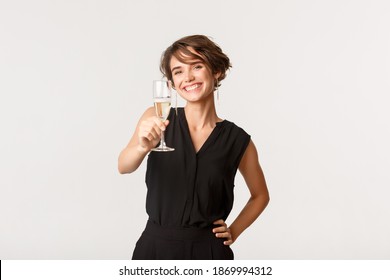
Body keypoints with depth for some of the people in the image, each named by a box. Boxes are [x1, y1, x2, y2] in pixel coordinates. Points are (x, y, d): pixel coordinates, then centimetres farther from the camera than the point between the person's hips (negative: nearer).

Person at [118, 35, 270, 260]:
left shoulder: (237, 140, -4)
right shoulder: (157, 119, -4)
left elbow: (260, 196, 11)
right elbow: (124, 167, -19)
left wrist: (234, 231, 0)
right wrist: (143, 147, -38)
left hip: (208, 250, 0)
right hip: (154, 247, 1)